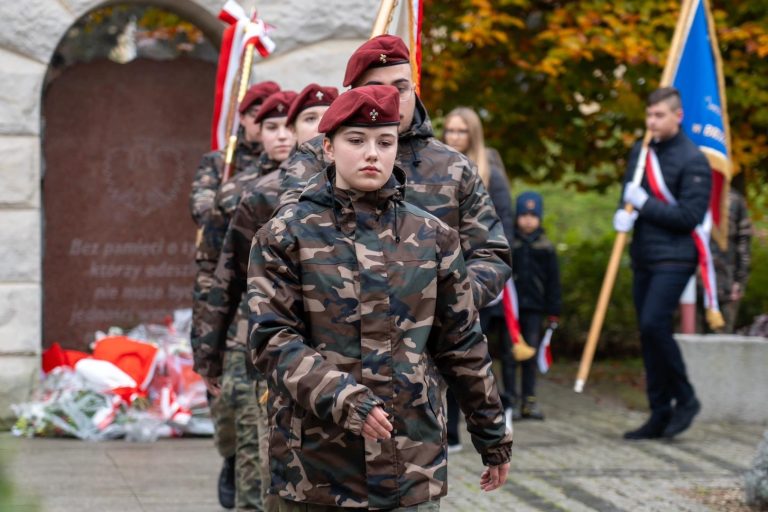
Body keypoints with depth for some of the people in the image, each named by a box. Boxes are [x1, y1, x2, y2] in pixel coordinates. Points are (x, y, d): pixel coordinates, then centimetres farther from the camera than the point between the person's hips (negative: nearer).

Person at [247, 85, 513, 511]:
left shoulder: (431, 236, 8)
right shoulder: (286, 235, 0)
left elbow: (462, 345, 14)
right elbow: (272, 339, -10)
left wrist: (493, 437, 16)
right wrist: (341, 397, -24)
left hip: (412, 466, 2)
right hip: (316, 466, -2)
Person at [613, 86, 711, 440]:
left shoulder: (692, 161, -8)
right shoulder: (641, 152, 13)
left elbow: (690, 215, -14)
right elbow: (629, 195, 22)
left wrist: (644, 204, -14)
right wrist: (624, 214, -1)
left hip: (674, 258, -7)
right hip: (643, 258, 7)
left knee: (654, 324, -21)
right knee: (648, 333, 7)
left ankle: (685, 399, -4)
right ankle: (660, 415, 13)